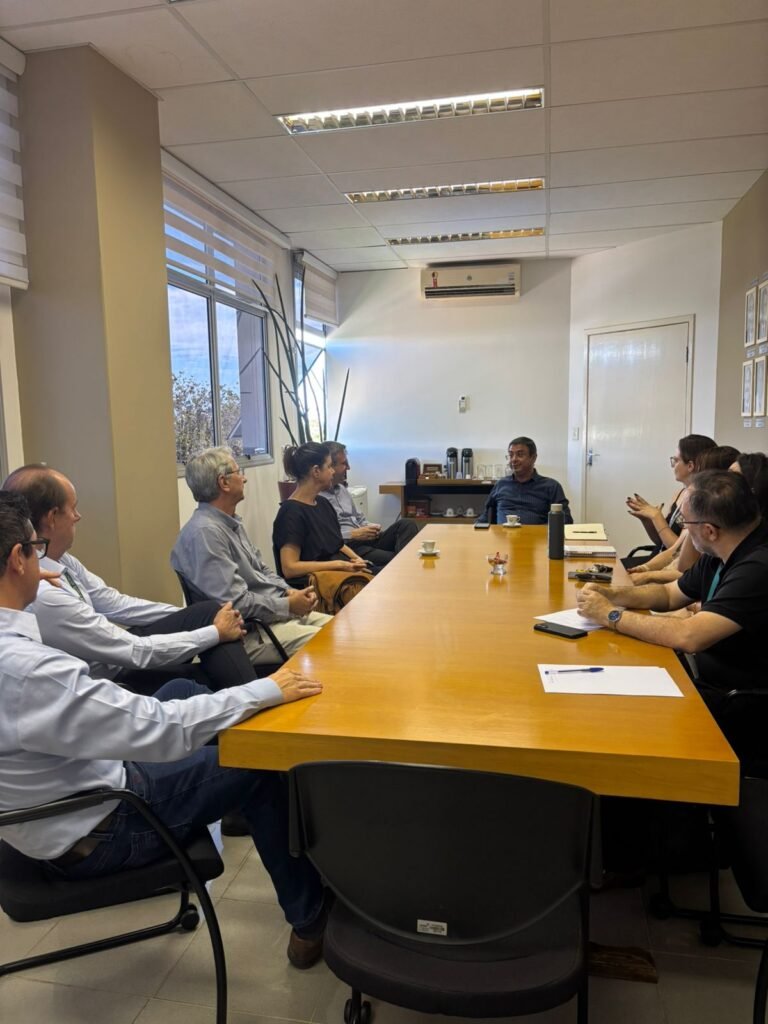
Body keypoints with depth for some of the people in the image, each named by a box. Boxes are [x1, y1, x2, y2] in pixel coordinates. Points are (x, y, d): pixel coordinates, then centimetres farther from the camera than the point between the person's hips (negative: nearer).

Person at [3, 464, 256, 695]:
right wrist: (215, 632, -16)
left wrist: (194, 617, 0)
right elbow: (137, 652, -25)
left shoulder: (58, 560, -6)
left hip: (117, 655, 7)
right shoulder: (41, 595, -32)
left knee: (209, 612, -4)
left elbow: (117, 605, 3)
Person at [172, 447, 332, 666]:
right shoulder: (205, 532, -21)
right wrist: (288, 605, -17)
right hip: (248, 632, -10)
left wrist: (291, 592, 0)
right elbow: (235, 602, -26)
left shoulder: (232, 524, 11)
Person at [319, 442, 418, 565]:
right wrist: (352, 535, -17)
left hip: (367, 540, 9)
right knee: (392, 560, -33)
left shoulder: (341, 489, 21)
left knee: (407, 524, -13)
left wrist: (369, 527, 5)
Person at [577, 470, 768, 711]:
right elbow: (669, 594, 18)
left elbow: (687, 637, -32)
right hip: (707, 682, 8)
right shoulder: (718, 556, 3)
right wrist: (610, 594, 1)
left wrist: (611, 614, -19)